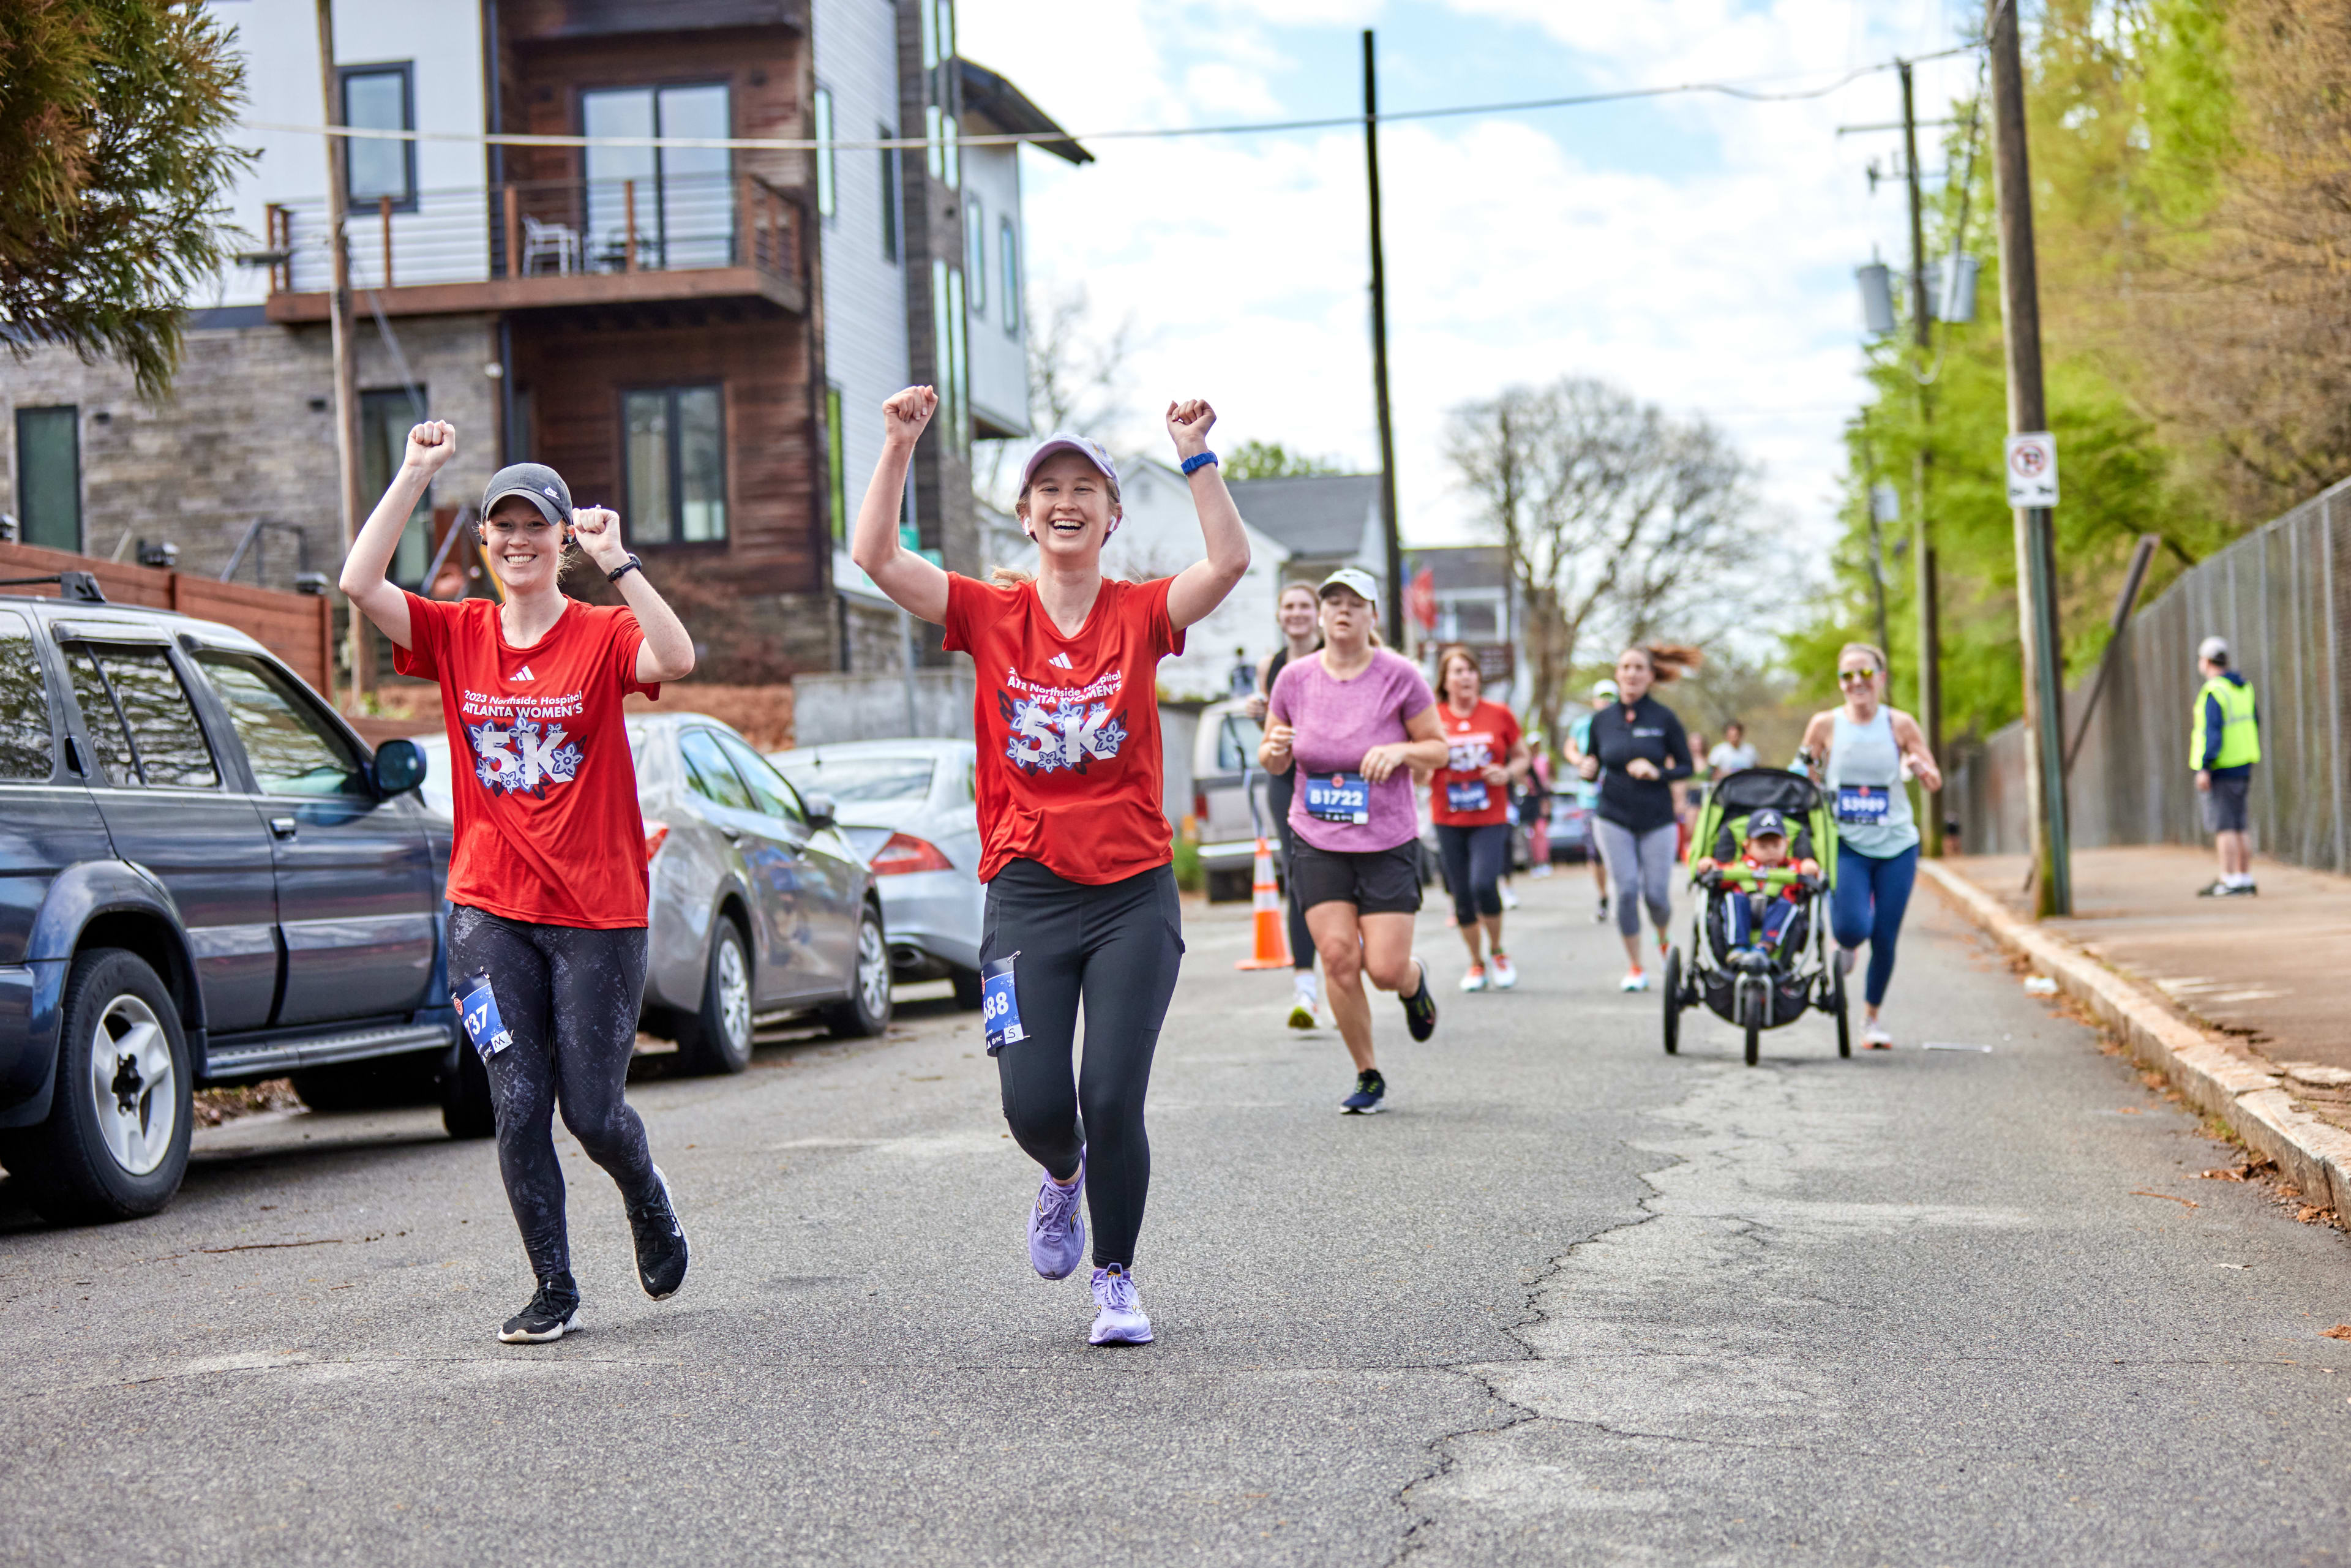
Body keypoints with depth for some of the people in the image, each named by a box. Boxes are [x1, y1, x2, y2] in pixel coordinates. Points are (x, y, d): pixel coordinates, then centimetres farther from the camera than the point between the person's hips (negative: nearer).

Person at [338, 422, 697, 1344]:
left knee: (592, 1113, 2)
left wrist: (617, 561, -26)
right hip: (489, 911, 2)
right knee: (518, 1105, -3)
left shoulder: (602, 636, -3)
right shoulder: (456, 636, 4)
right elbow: (360, 583, -11)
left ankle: (649, 1201, 36)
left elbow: (677, 659, -25)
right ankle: (554, 1292, 11)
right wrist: (416, 473, -13)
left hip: (598, 912, -2)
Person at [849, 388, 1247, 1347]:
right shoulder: (992, 615, 3)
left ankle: (1117, 1280, 15)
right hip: (1027, 891, 1)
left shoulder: (1140, 615, 2)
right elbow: (875, 556, -9)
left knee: (1113, 1102, -6)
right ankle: (1062, 1176, 32)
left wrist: (1195, 458, -20)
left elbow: (1230, 561, -15)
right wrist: (900, 444, -14)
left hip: (1133, 891, 0)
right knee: (1034, 1106, -7)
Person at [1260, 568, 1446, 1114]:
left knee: (1386, 968, -8)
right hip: (1318, 843, 2)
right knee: (1338, 956, -10)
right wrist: (1275, 749, -14)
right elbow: (1273, 761, 10)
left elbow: (1438, 748, 1)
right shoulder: (1295, 678, 0)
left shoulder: (1399, 676, -7)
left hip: (1389, 843, -2)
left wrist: (1401, 750, -19)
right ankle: (1367, 1075, 8)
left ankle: (1415, 981, 32)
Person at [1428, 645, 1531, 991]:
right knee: (1462, 895, 4)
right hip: (1448, 820, 2)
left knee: (1483, 884, -19)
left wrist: (1507, 773, -9)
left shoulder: (1499, 715, 2)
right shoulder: (1433, 720, 2)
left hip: (1490, 819, -2)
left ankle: (1497, 953, 6)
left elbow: (1523, 758, 11)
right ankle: (1477, 963, 22)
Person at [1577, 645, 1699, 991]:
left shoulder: (1663, 718, -5)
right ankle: (1635, 968, 7)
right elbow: (1595, 767, 12)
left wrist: (1658, 772, -19)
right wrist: (1589, 771, -11)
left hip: (1657, 820, -1)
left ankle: (1663, 940, 35)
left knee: (1656, 894, 1)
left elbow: (1686, 766, 0)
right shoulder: (1602, 719, 2)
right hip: (1613, 819, 1)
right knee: (1626, 890, -5)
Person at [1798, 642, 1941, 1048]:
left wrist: (1920, 768, -19)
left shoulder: (1900, 725, 0)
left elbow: (1935, 783, 3)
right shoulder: (1825, 725, -1)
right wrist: (1807, 769, -11)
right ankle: (1846, 946, 20)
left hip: (1896, 846, 1)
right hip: (1845, 845, -1)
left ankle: (1873, 1018, 25)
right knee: (1852, 928, -20)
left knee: (1885, 939, 3)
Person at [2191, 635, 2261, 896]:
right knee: (2238, 829, 12)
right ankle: (2246, 880, 13)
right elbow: (2255, 726, 17)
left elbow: (2212, 733, -22)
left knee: (2224, 828, -8)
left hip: (2220, 770, -9)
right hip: (2242, 768, 9)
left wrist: (2203, 768, -22)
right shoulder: (2244, 688, 13)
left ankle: (2229, 882, -10)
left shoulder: (2213, 692, -14)